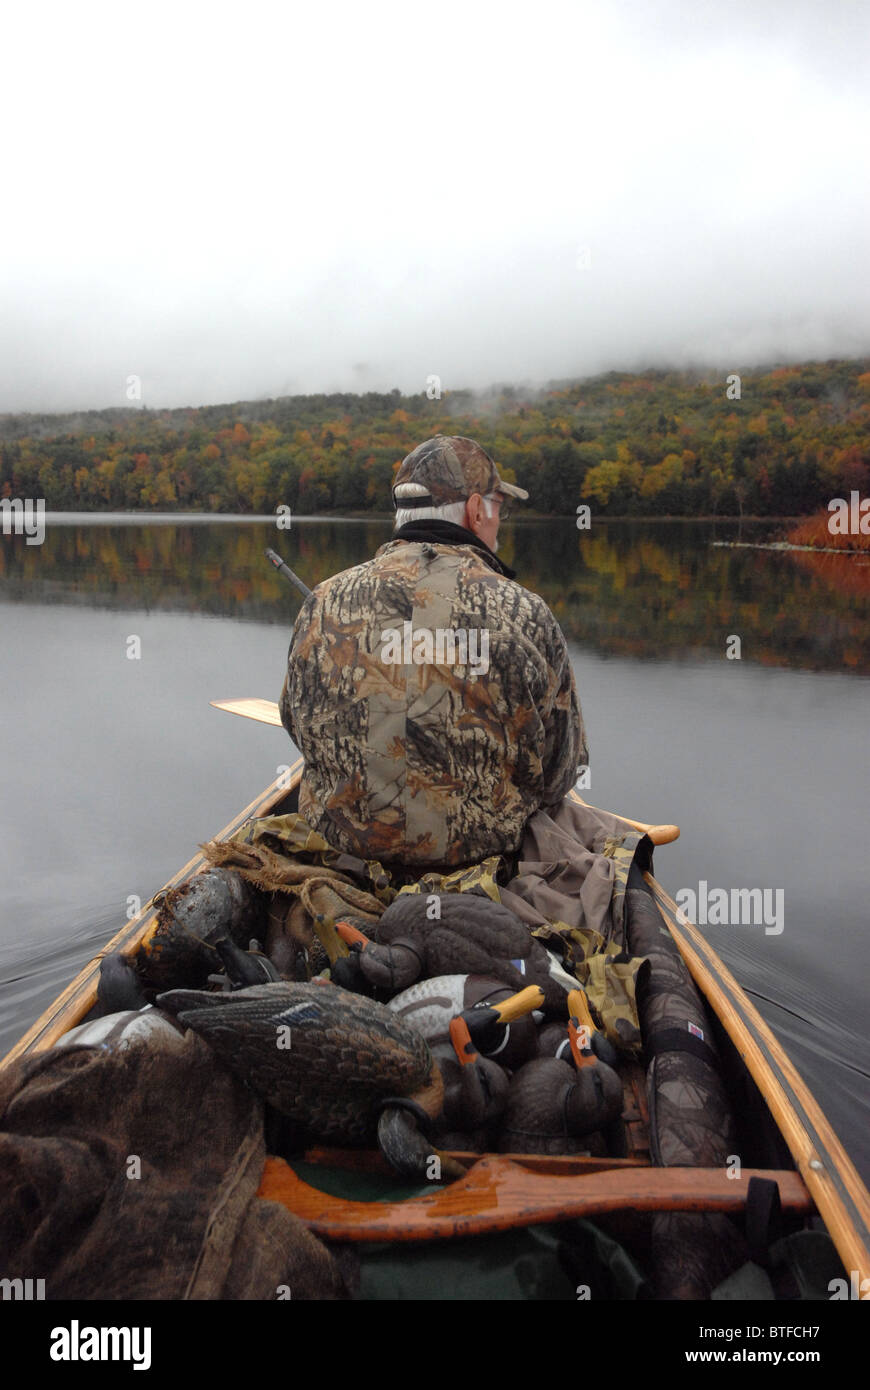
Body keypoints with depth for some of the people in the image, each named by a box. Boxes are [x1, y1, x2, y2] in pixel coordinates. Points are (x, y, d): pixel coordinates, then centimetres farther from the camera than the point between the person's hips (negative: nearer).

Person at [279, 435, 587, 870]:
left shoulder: (322, 605, -8)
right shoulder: (523, 615, -15)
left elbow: (297, 728, 6)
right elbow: (555, 775, -7)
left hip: (342, 844, 5)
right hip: (480, 850, -4)